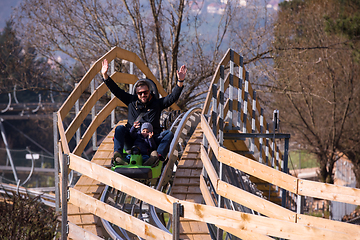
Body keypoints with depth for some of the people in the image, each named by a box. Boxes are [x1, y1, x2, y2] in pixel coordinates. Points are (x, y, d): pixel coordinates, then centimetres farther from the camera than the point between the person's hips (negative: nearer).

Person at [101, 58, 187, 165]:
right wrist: (105, 75, 8)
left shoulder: (157, 103, 13)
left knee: (168, 134, -24)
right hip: (131, 140, 1)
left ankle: (159, 155, -48)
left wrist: (180, 81, -10)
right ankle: (117, 154, -43)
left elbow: (173, 97, 3)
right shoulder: (132, 101, 17)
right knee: (120, 128, -24)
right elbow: (116, 90, 17)